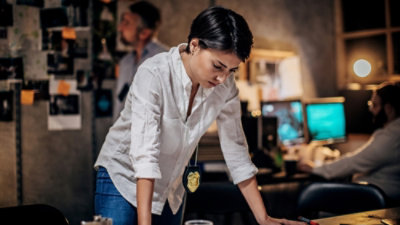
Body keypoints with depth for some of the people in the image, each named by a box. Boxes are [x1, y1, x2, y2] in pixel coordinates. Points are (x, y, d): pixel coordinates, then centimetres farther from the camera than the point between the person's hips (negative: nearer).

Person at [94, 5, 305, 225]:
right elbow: (144, 153, -34)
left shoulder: (225, 86, -11)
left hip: (170, 188, 5)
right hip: (123, 179, -4)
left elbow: (236, 149, -6)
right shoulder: (153, 75, -27)